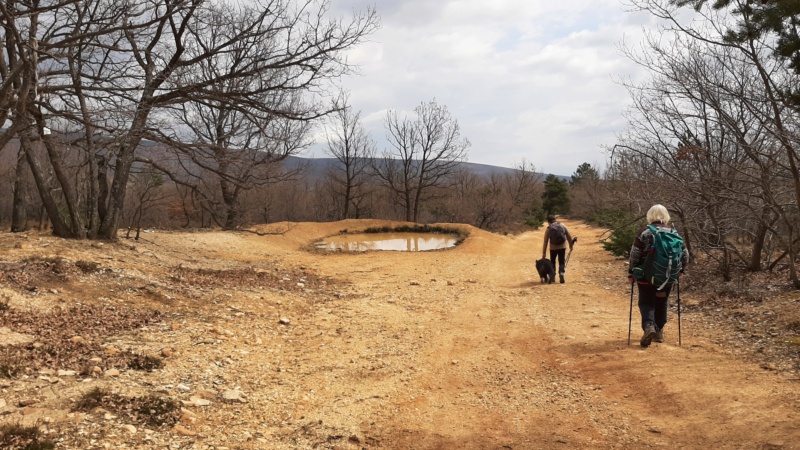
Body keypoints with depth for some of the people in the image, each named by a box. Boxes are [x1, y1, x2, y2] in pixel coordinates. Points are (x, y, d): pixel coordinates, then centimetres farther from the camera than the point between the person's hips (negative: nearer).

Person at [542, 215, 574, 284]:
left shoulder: (548, 229, -1)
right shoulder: (562, 225, 1)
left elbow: (545, 242, 0)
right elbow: (569, 236, 1)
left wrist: (544, 253, 5)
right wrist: (570, 245, 11)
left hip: (553, 248, 0)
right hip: (562, 246, 0)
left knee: (552, 261, 19)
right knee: (561, 262, 10)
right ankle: (561, 273, -13)